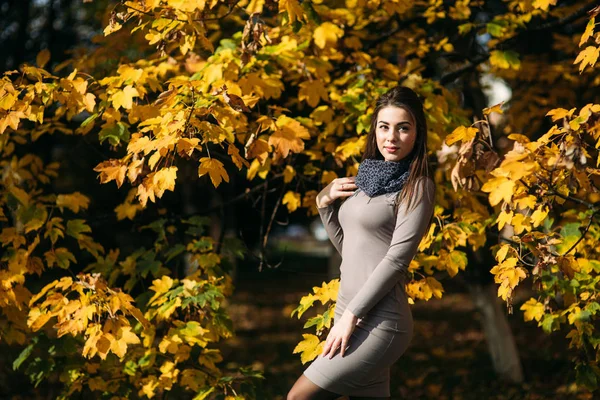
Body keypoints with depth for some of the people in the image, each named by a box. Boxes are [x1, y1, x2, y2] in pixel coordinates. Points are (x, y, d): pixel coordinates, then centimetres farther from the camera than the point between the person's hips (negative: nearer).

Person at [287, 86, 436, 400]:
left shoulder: (417, 187, -6)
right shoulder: (368, 177, 14)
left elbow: (396, 259, -14)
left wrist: (351, 315, -16)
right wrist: (325, 204, 5)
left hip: (377, 324, -7)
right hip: (351, 316, 7)